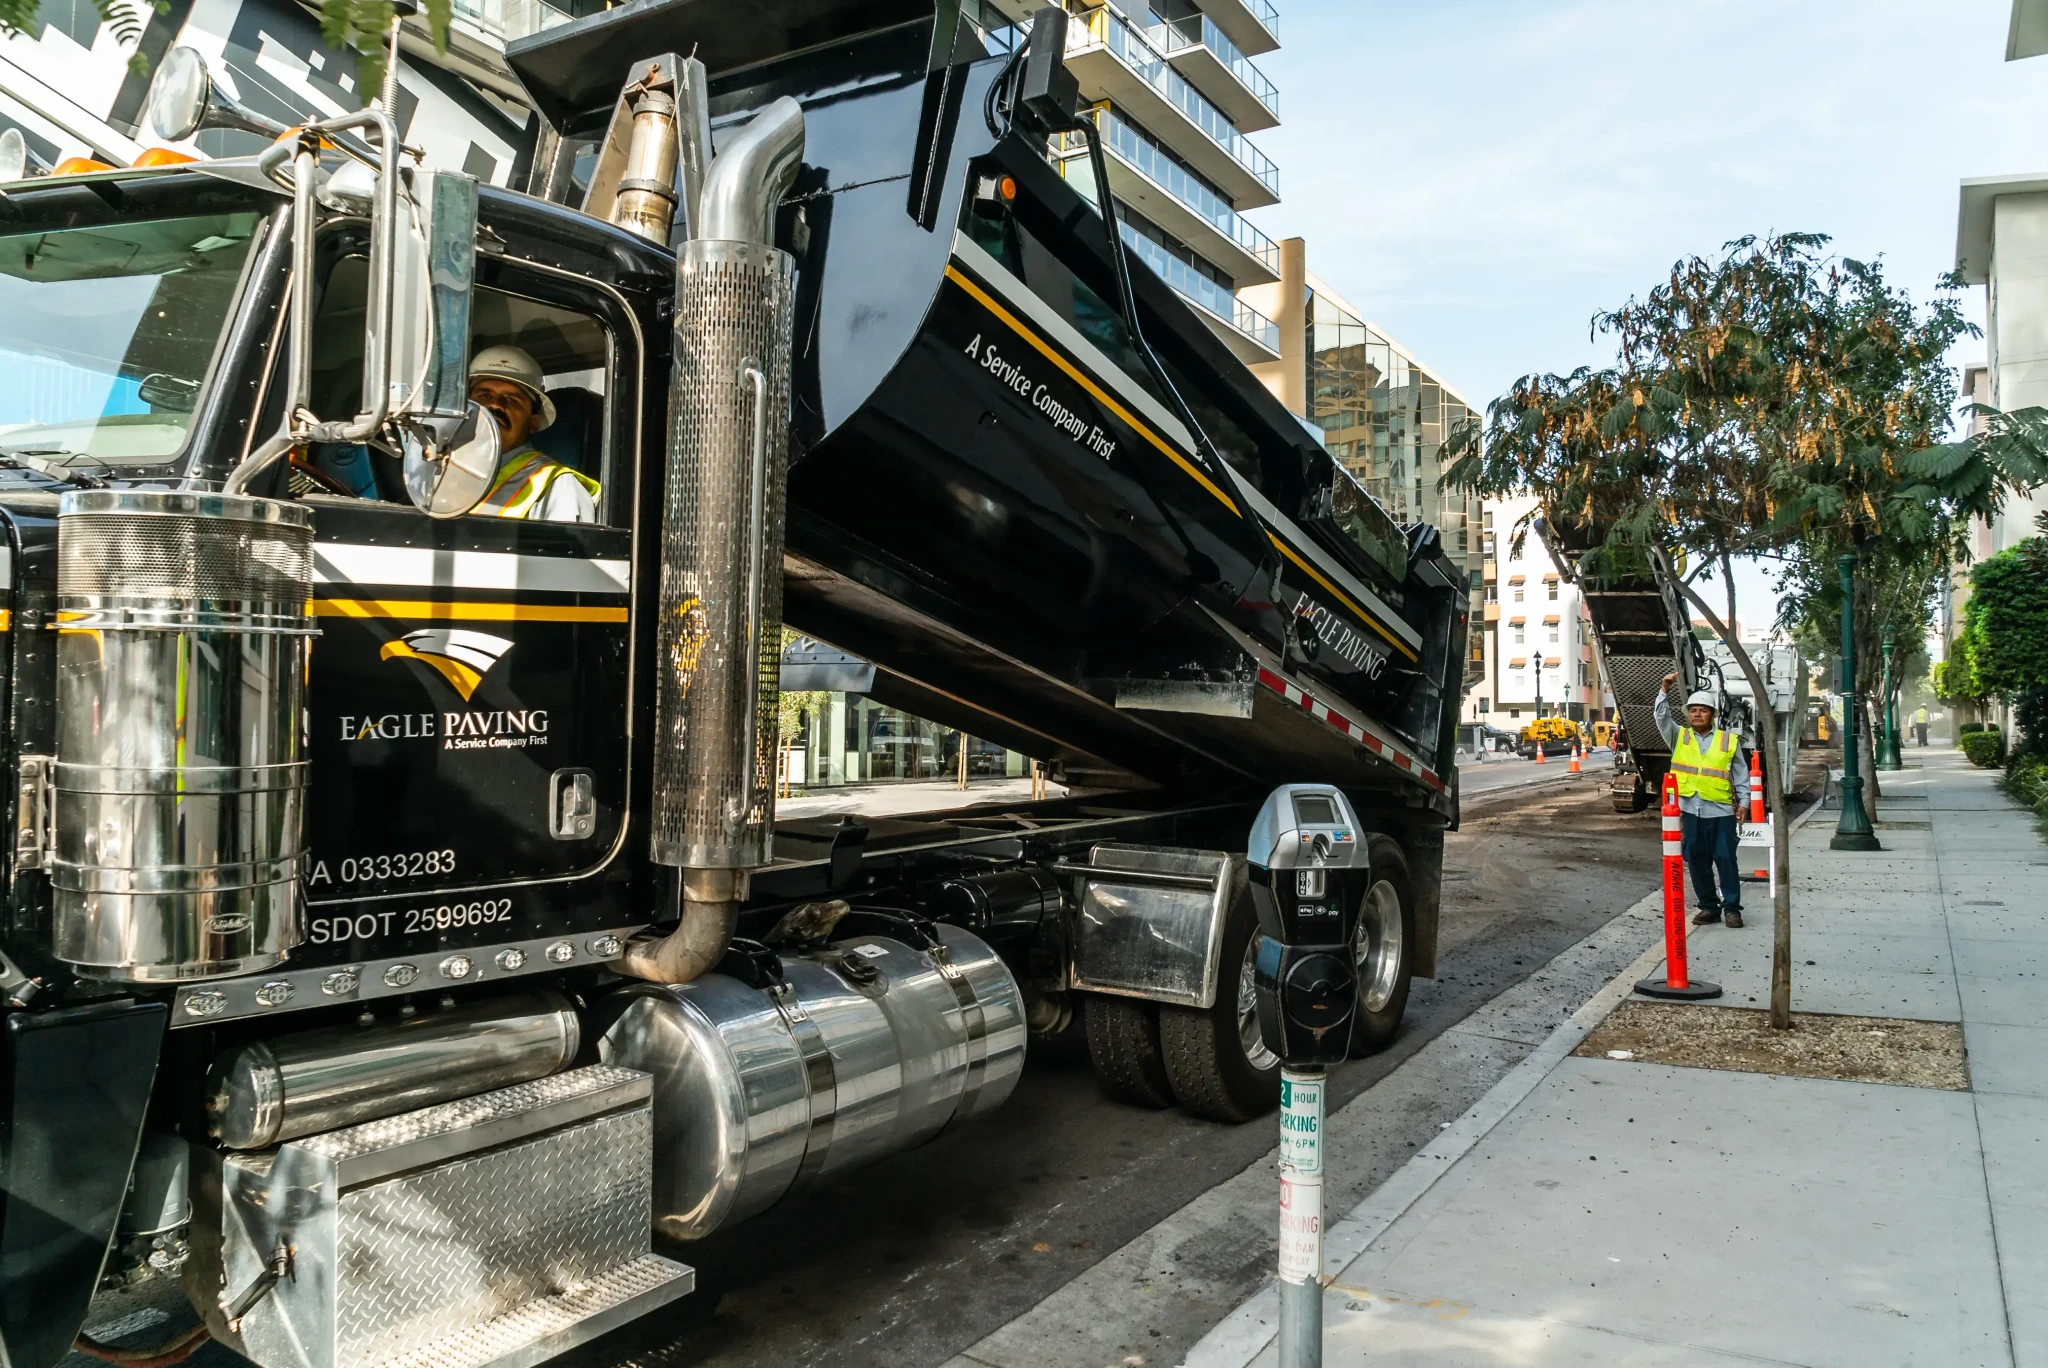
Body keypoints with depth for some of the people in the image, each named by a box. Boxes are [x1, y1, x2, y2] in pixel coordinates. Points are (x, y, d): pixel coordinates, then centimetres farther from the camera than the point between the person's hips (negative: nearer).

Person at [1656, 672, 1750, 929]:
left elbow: (1741, 775, 7)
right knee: (1697, 861, 8)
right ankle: (1708, 906, 18)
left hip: (1721, 810, -2)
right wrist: (1665, 690, -15)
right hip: (1690, 810, 2)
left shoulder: (1729, 741, 5)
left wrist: (1743, 802, -1)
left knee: (1725, 860, 0)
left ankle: (1732, 907, 9)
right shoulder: (1679, 737, 9)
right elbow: (1661, 717, -4)